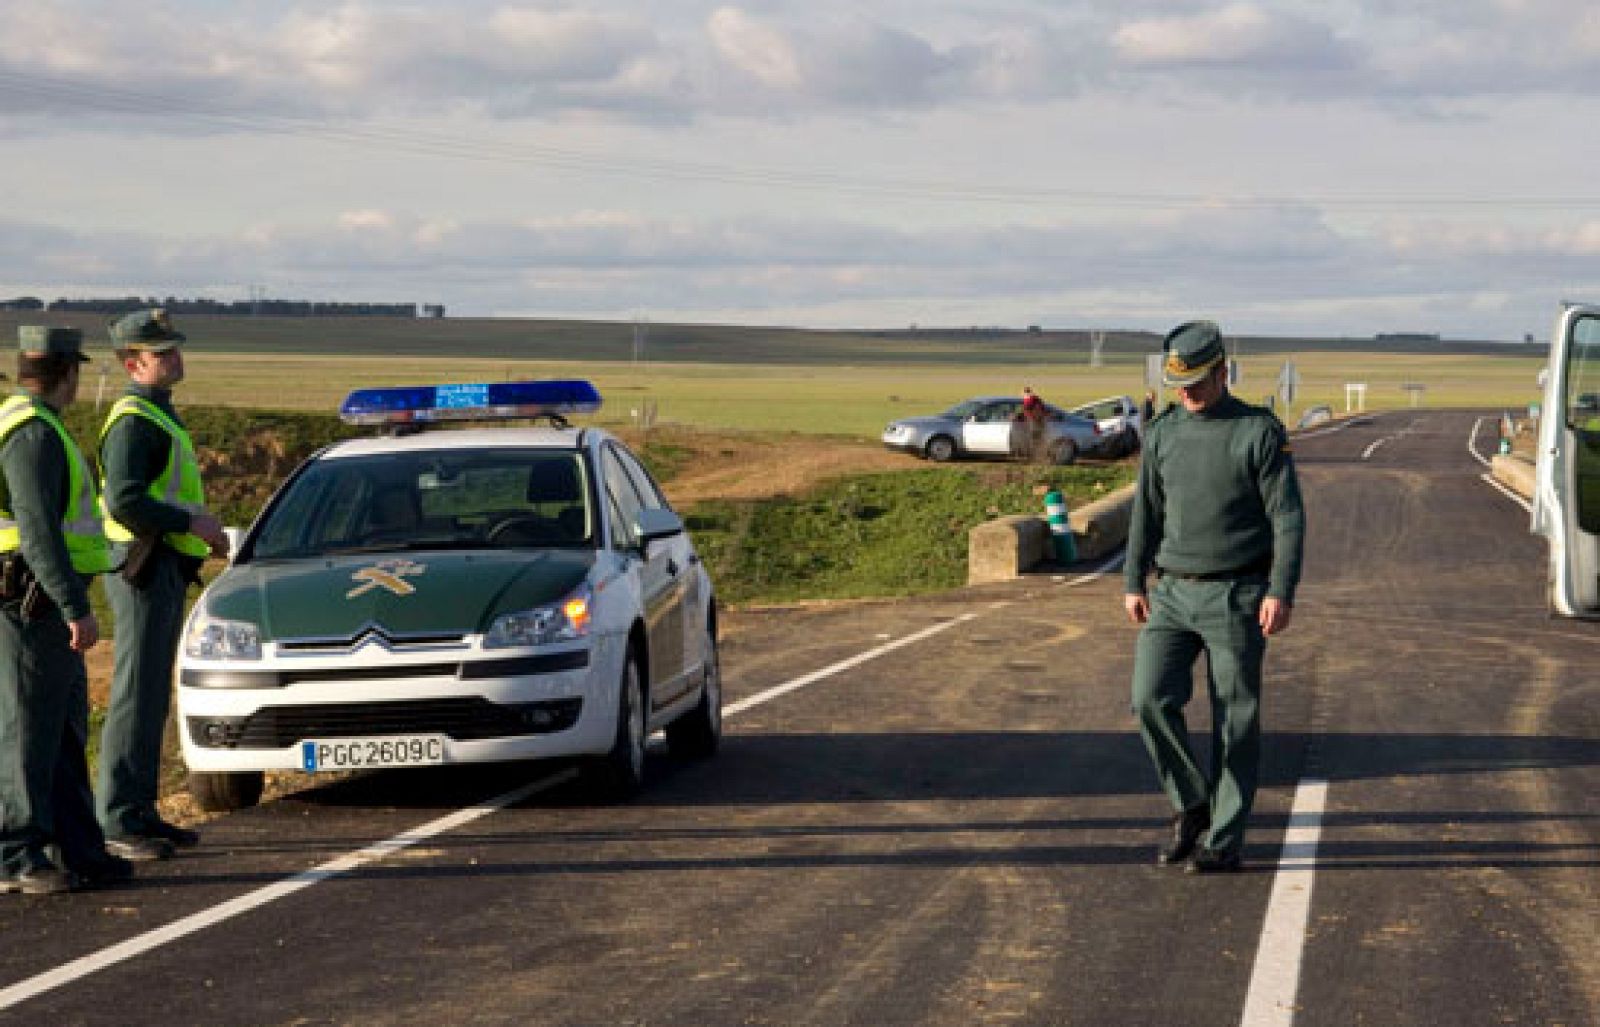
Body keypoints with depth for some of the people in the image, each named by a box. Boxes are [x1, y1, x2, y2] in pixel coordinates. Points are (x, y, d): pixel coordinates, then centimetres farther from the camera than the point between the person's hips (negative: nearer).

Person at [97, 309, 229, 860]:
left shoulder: (158, 416, 20)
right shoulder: (133, 420, -14)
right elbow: (123, 501, -24)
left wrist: (202, 525, 16)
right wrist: (192, 522, -19)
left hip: (164, 571, 10)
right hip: (144, 569, -10)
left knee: (152, 696, 12)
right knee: (135, 695, -9)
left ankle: (140, 812, 18)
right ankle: (118, 821, -7)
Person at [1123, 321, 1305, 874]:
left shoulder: (1260, 431, -8)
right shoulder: (1161, 433, 7)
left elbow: (1288, 517, -10)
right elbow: (1147, 511, 14)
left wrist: (1282, 592, -18)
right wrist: (1134, 583, 9)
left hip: (1237, 597, -4)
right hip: (1173, 594, 4)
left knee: (1235, 721, 0)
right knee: (1152, 699, -10)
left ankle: (1223, 840, 8)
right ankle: (1191, 805, 10)